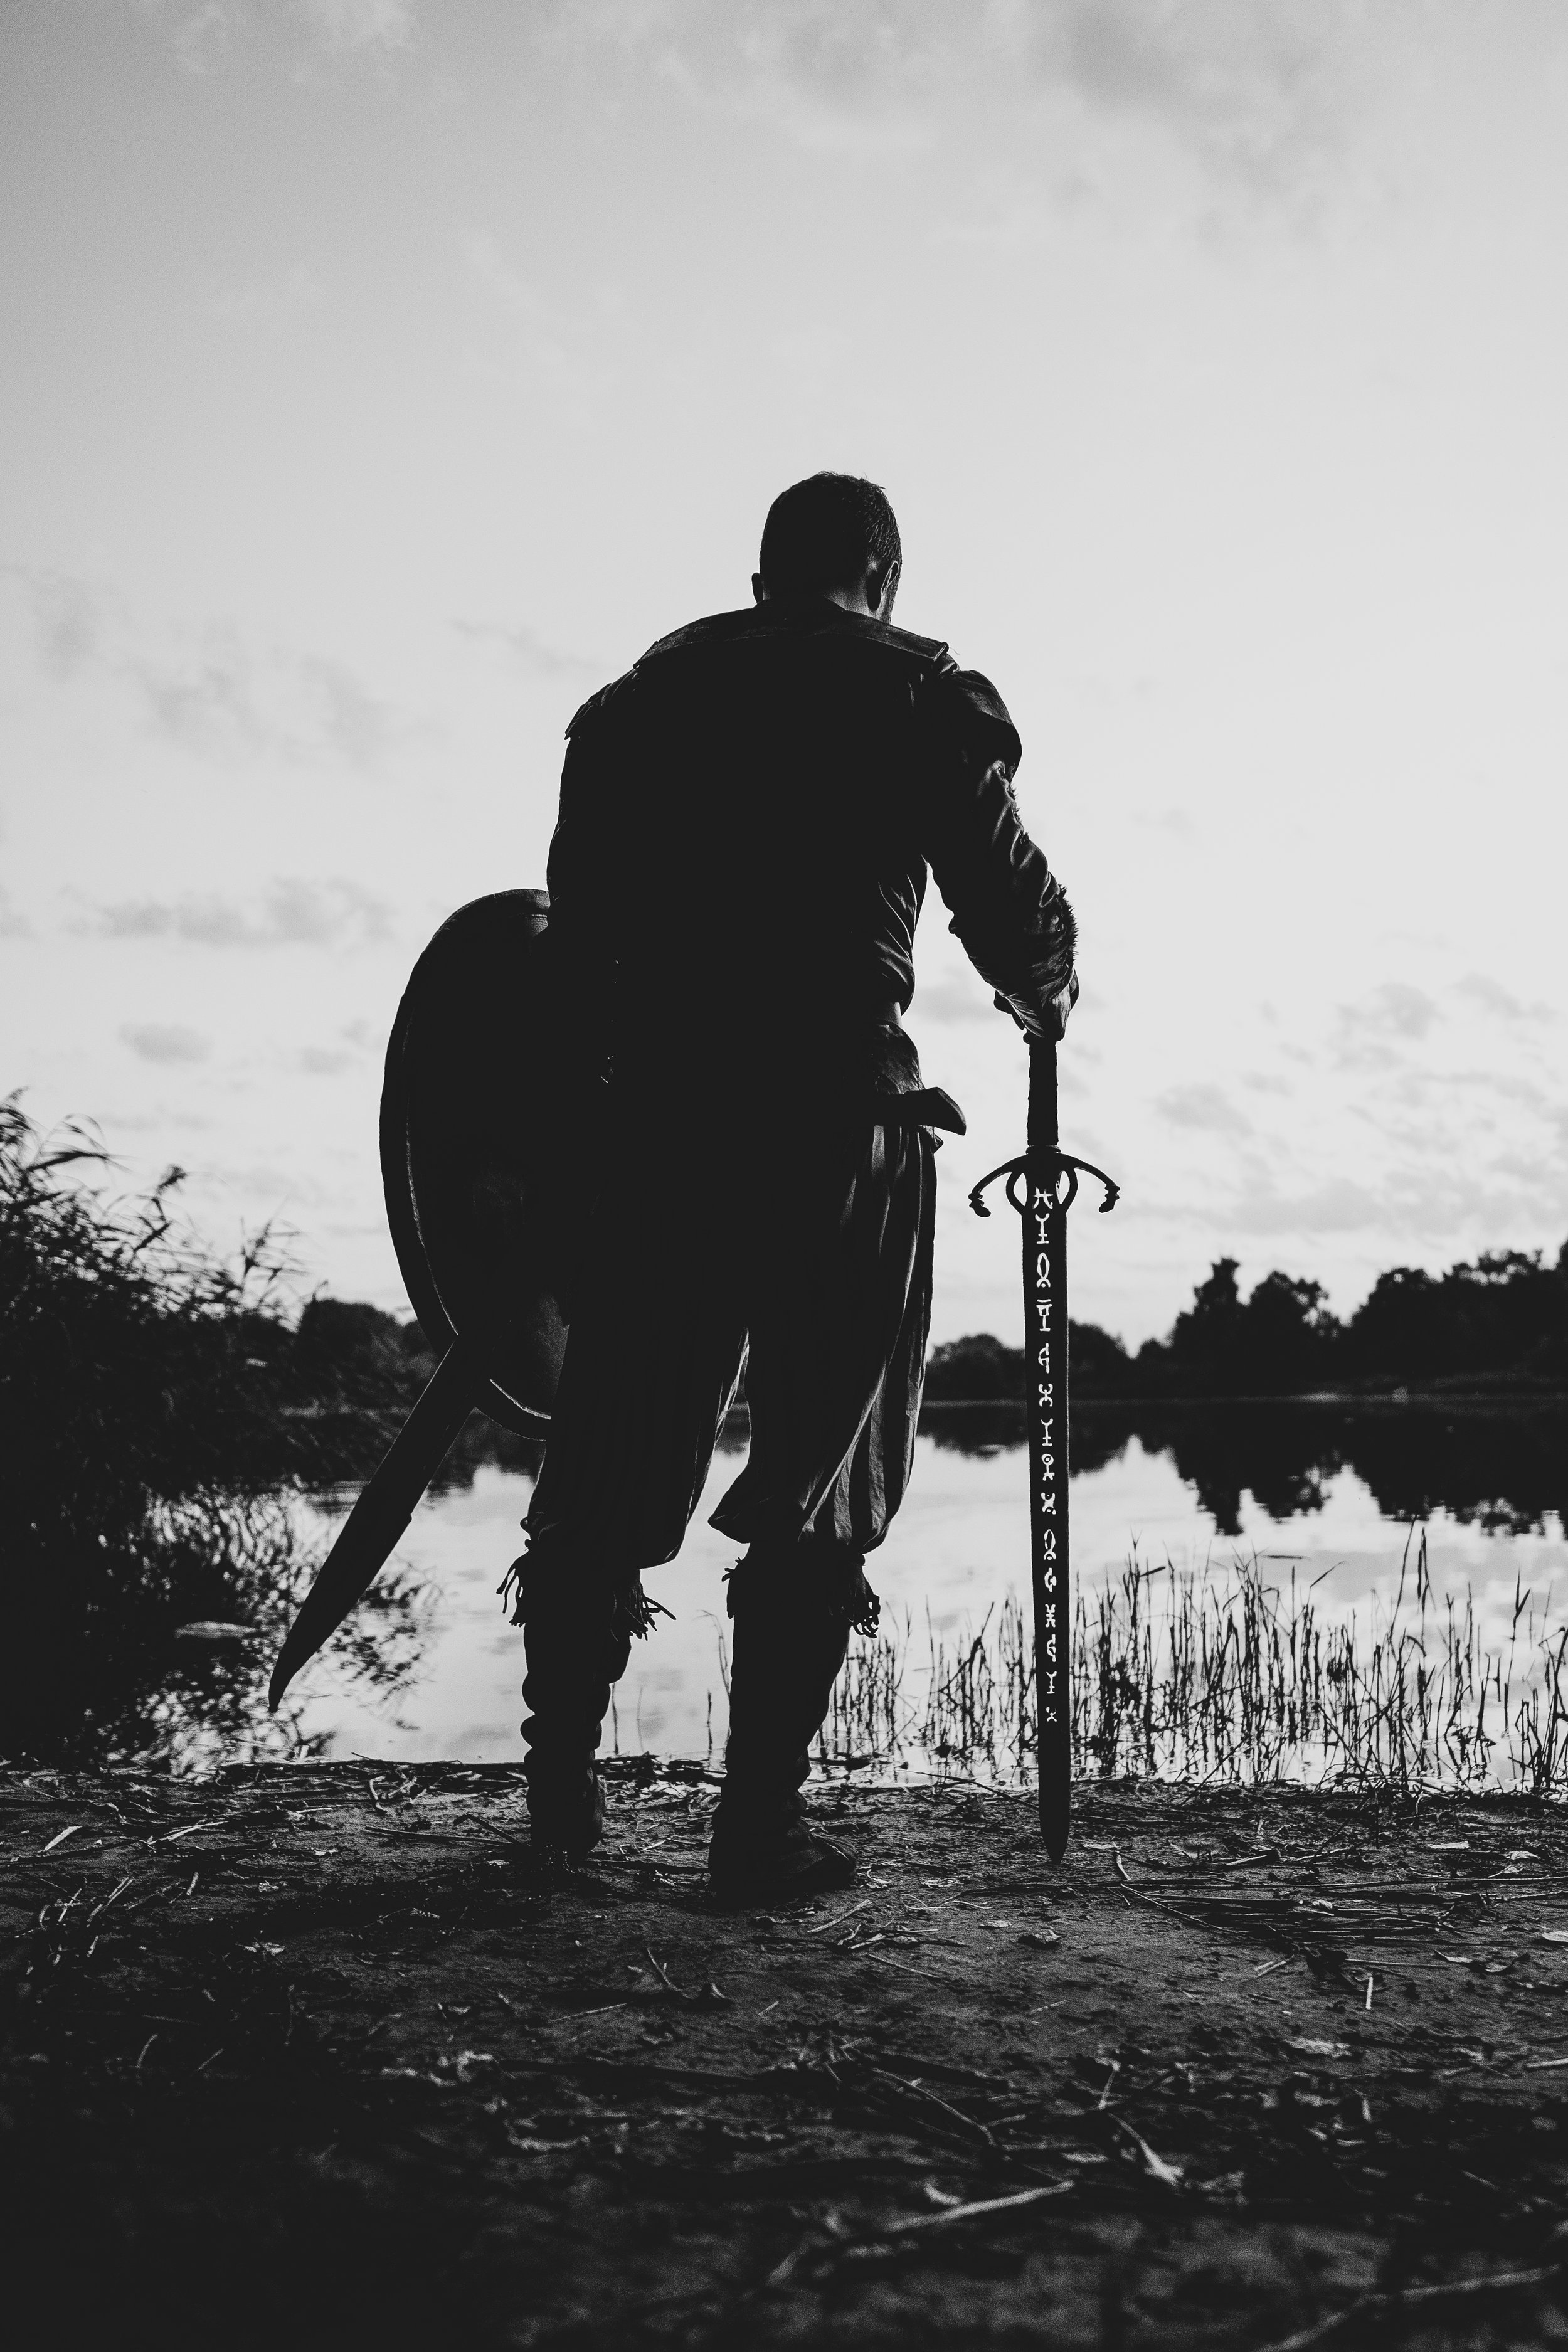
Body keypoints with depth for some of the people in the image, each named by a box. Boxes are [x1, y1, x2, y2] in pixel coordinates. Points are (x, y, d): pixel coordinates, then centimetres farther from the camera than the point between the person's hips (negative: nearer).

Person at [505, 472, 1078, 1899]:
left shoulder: (649, 689, 15)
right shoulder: (922, 696, 5)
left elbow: (578, 926, 11)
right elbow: (1014, 909, 2)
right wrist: (1048, 997, 22)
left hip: (661, 1117, 3)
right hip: (840, 1116, -3)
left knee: (615, 1458, 12)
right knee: (821, 1482, 4)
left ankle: (563, 1780, 19)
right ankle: (762, 1823, 4)